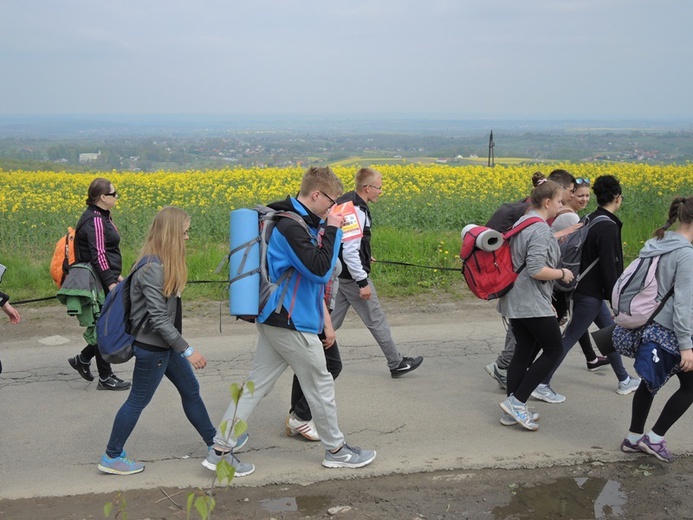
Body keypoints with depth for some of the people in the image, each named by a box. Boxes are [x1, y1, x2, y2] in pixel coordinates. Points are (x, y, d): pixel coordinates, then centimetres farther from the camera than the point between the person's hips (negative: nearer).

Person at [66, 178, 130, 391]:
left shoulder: (101, 217, 14)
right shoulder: (95, 221, -18)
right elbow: (98, 255, -23)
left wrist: (115, 276, 24)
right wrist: (111, 283, -26)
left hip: (106, 279, 10)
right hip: (101, 283, -10)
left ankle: (83, 359, 22)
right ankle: (105, 379, 10)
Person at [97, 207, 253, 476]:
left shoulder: (161, 263, 6)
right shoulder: (152, 269, -24)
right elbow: (158, 318, -25)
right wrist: (188, 350, -23)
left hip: (166, 345, 10)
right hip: (151, 347, -10)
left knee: (191, 389, 13)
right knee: (138, 401, 5)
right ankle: (111, 457, 22)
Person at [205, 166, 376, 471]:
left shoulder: (293, 220, 12)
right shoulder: (291, 226, -21)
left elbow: (313, 264, 20)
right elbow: (320, 271, -24)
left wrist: (329, 231, 9)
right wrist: (332, 230, -18)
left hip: (273, 320, 10)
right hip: (293, 323, -10)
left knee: (256, 383, 10)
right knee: (320, 385, 6)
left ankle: (220, 449, 11)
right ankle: (336, 450, 23)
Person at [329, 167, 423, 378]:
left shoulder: (344, 201, 7)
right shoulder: (356, 212, -24)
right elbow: (350, 251, -28)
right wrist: (362, 283, -25)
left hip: (340, 273, 9)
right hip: (353, 275, -9)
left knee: (333, 319, 14)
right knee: (376, 319, 3)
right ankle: (397, 364, 16)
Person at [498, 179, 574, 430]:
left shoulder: (522, 222, 12)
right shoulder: (540, 229, -18)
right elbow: (536, 269, -26)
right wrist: (562, 273, -11)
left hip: (514, 301, 10)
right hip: (533, 304, -10)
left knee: (524, 352, 13)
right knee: (553, 350, 3)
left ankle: (511, 412, 16)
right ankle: (517, 401, 0)